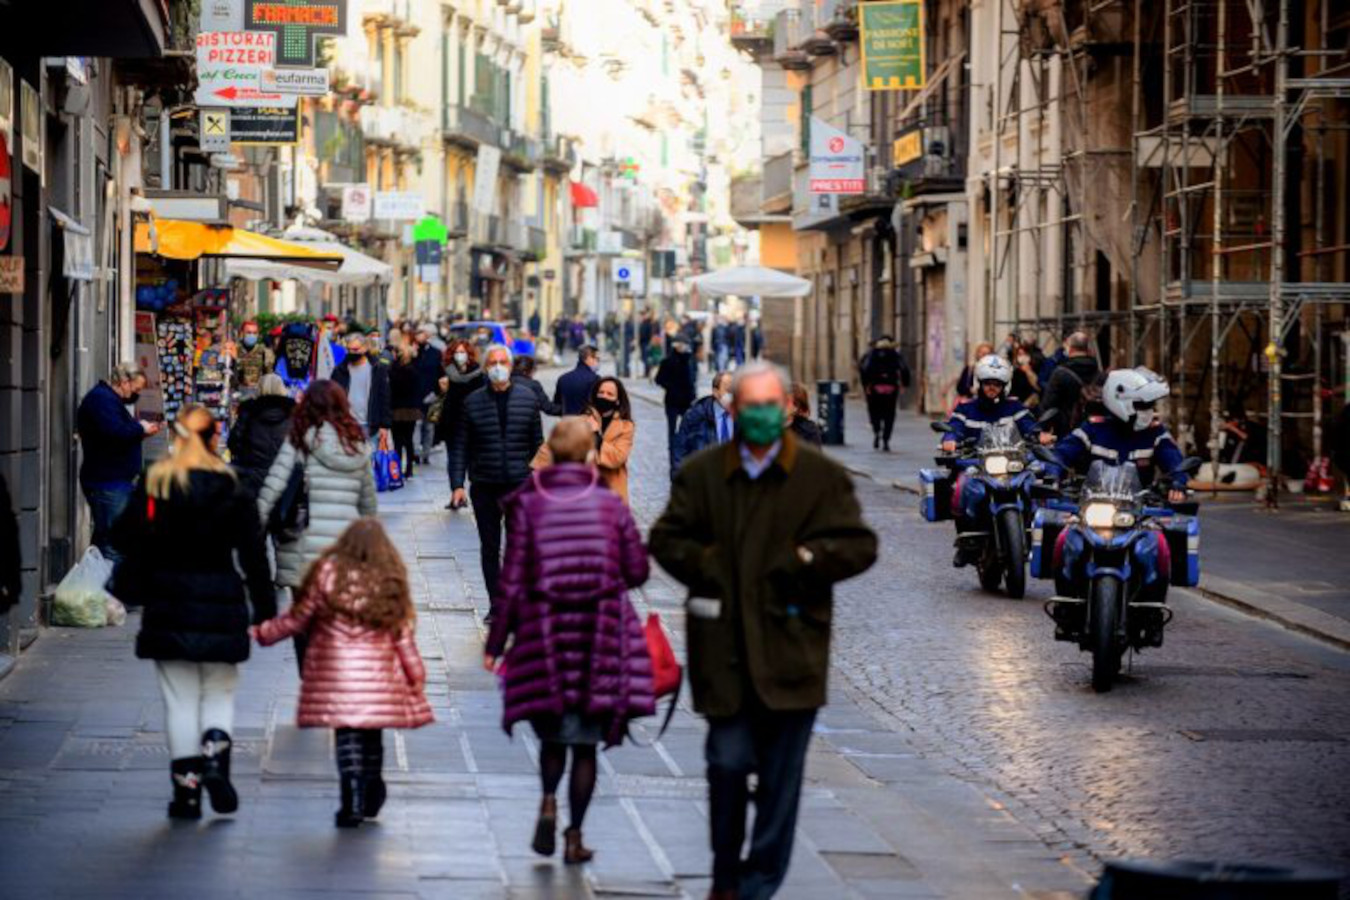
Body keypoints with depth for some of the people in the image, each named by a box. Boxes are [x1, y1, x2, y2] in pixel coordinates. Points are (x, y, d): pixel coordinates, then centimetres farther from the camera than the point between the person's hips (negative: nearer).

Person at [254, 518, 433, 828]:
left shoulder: (328, 573, -3)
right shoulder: (390, 582, 2)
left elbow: (296, 618, 2)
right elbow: (403, 637, 5)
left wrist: (261, 633, 15)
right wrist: (416, 676, 14)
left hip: (335, 673, -2)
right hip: (379, 676, 2)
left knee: (347, 735, -1)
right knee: (372, 736, 14)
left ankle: (352, 802, -12)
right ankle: (371, 798, 24)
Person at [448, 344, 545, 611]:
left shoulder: (527, 398, 3)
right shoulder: (473, 402, 2)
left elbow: (537, 443, 7)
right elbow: (460, 446, 3)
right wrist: (457, 484, -5)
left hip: (520, 486, -1)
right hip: (484, 488, 1)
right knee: (489, 548, 8)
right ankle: (496, 605, 18)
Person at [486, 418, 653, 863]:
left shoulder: (528, 504, -3)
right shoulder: (610, 505, -2)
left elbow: (513, 580, -4)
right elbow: (637, 571, 2)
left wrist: (496, 642, 2)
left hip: (546, 634, 0)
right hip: (602, 637, 0)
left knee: (553, 735, 17)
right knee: (586, 742, 9)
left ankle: (549, 802, -8)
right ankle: (574, 835, 8)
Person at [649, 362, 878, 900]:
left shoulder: (822, 477, 5)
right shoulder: (701, 474, 8)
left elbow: (860, 546, 3)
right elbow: (666, 538, 10)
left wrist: (808, 561, -12)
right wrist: (704, 566, -7)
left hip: (790, 649, 0)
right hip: (724, 648, 0)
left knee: (781, 774, 2)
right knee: (728, 762, -2)